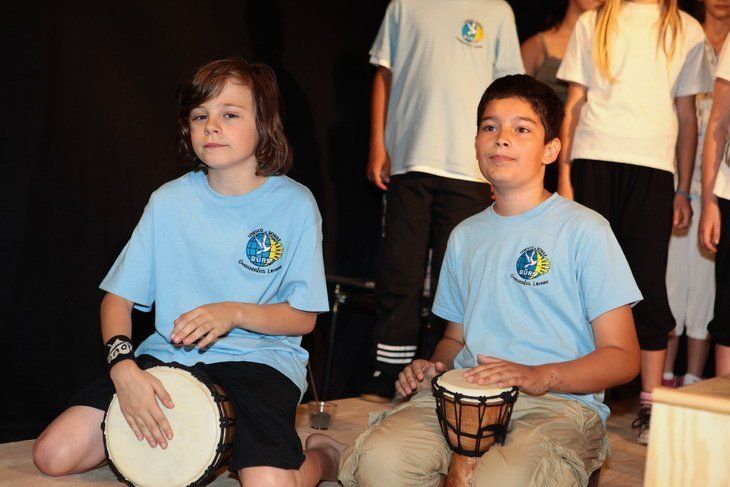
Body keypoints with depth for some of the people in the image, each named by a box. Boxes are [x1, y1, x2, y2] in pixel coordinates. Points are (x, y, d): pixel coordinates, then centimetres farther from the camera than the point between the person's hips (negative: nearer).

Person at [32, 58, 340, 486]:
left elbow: (304, 318, -2)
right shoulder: (170, 202, 1)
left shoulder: (294, 204, -5)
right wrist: (123, 364, -14)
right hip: (170, 355, 4)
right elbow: (119, 297, 5)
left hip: (260, 359, -3)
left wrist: (234, 313, -20)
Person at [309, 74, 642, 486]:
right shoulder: (466, 236, 18)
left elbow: (623, 358, -4)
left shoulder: (584, 230, -1)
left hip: (561, 402, -3)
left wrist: (539, 376, -20)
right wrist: (435, 367, 3)